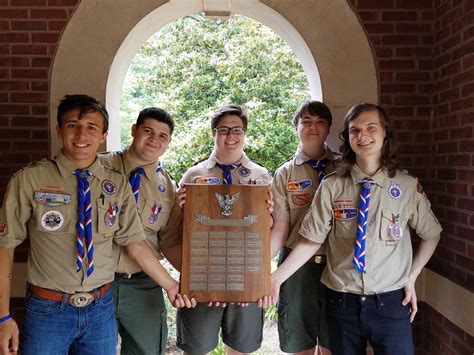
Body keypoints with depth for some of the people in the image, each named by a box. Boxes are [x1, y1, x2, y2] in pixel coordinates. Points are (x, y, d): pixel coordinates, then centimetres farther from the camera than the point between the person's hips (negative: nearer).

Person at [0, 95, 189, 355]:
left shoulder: (117, 185, -1)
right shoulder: (29, 180, -9)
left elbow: (135, 243, 2)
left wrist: (170, 285, 1)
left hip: (101, 308, 3)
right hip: (48, 310, -2)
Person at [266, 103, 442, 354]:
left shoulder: (408, 186, -4)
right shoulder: (331, 187, -7)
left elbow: (431, 235, 10)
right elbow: (311, 240, -4)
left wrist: (411, 278, 5)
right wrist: (277, 277, -10)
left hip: (390, 302, 0)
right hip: (342, 301, 0)